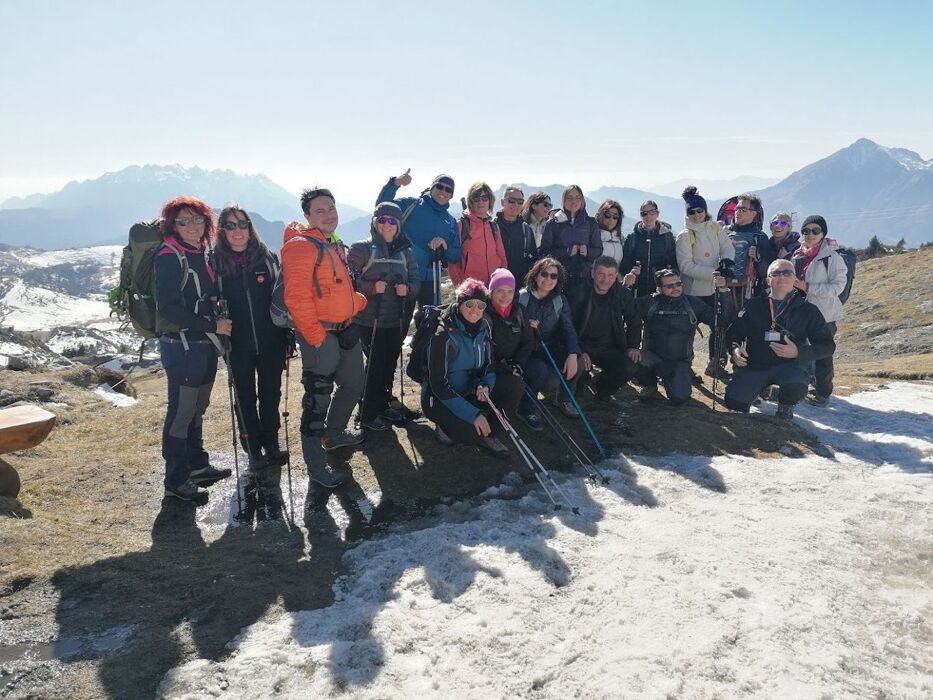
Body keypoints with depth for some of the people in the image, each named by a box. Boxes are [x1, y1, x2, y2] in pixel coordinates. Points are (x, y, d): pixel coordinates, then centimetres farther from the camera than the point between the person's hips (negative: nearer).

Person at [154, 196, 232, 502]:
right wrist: (212, 325, -18)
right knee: (181, 412, -1)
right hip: (182, 346, -8)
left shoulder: (201, 255, 13)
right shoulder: (169, 257, -12)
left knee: (197, 408, 18)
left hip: (204, 345, 8)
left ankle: (197, 465, 32)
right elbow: (169, 308, -20)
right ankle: (176, 480, 9)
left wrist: (218, 322, 6)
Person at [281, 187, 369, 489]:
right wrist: (315, 335, -23)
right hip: (320, 335, -10)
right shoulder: (301, 246, -15)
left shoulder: (331, 246, 16)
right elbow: (296, 297, -23)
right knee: (318, 398, -4)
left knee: (353, 385, 22)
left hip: (344, 330, 10)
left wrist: (359, 302, 10)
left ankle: (333, 433, 44)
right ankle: (316, 466, 7)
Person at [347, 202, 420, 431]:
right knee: (376, 365, -2)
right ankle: (368, 414, 12)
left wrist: (407, 289, -12)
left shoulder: (405, 251, 9)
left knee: (390, 364, 13)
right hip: (370, 320, -5)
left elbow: (415, 280, 9)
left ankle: (383, 405, 31)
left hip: (395, 320, 5)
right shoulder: (362, 249, -7)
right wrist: (371, 287, -25)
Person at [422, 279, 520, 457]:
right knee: (474, 433, -31)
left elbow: (489, 364, 6)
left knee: (514, 384, -14)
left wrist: (486, 386, -19)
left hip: (468, 392, 6)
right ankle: (446, 426, 3)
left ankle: (488, 434, -2)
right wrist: (473, 414, -29)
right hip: (439, 399, -6)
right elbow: (438, 384, -25)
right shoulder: (443, 334, -22)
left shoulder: (484, 327, -3)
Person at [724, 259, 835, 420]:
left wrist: (799, 352, -13)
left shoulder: (807, 310, 6)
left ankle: (785, 410, 3)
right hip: (754, 365, 1)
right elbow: (733, 332, 15)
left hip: (789, 364, -1)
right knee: (734, 401, -23)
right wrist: (735, 349, -8)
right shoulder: (754, 305, 11)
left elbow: (827, 345, 5)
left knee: (796, 388, -35)